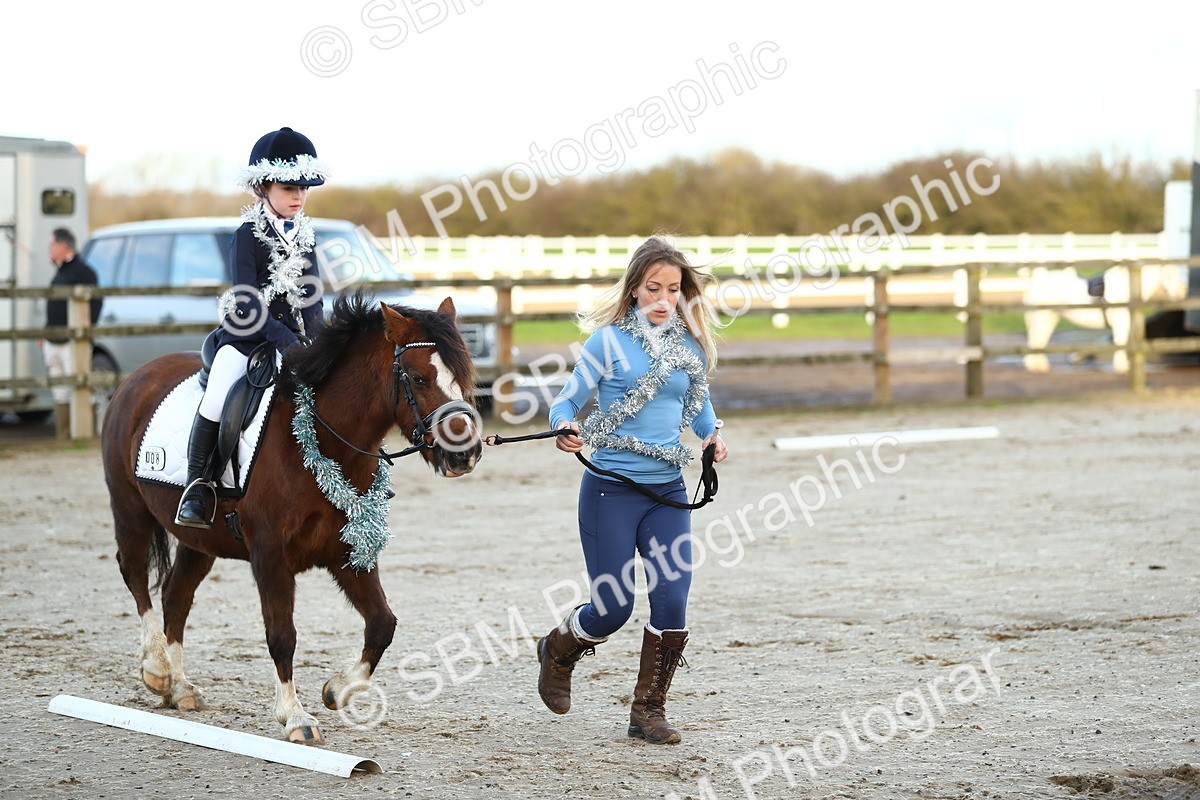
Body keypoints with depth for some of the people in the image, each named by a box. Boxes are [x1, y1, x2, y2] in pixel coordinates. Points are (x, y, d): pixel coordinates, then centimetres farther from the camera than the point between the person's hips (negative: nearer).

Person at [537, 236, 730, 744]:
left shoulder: (691, 345, 7)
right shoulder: (609, 340, -7)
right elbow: (568, 401, -6)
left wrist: (712, 434, 2)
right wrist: (565, 429, -29)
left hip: (668, 491, 4)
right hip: (610, 491, -4)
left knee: (672, 602, -6)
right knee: (613, 608, -1)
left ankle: (648, 710, 11)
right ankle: (557, 653, 33)